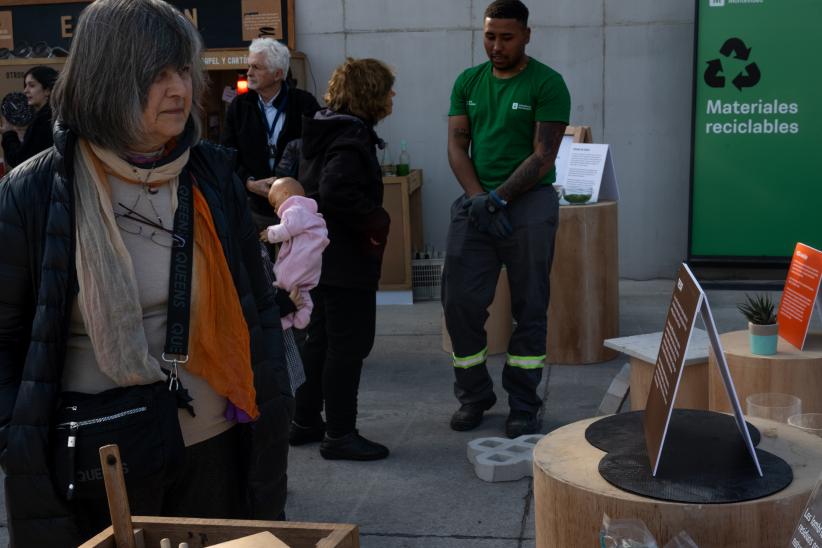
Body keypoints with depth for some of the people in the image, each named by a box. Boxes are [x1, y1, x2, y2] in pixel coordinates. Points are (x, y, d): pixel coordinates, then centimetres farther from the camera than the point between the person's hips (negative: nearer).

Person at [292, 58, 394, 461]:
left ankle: (305, 422, 28)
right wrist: (375, 221, -20)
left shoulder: (321, 132, 12)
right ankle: (339, 434, 7)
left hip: (319, 254, 10)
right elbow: (336, 191, -32)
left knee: (320, 339, 18)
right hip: (346, 260, -10)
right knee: (349, 345, -1)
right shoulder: (353, 137, -18)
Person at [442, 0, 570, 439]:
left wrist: (497, 199, -16)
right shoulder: (468, 82, 10)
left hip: (528, 203, -4)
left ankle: (524, 407, 14)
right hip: (475, 202, 4)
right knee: (459, 302, 1)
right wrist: (477, 198, -9)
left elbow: (543, 155, -10)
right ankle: (473, 397, 19)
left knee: (529, 308, 3)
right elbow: (457, 146, 6)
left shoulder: (547, 84, -4)